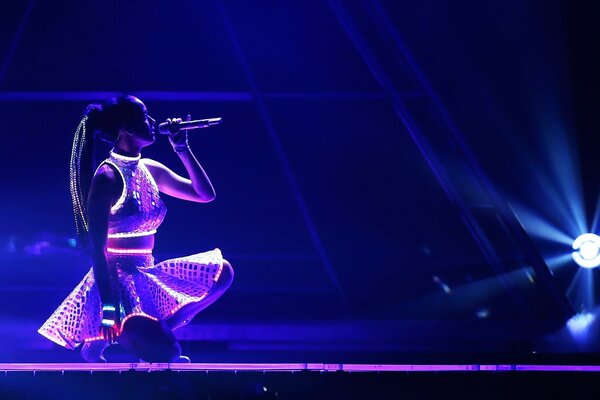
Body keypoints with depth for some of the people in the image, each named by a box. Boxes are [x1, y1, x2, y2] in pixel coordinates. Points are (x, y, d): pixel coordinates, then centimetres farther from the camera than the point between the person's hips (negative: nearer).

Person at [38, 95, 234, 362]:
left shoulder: (151, 171, 9)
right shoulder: (107, 177, -15)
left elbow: (205, 194, 13)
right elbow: (97, 248, -19)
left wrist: (182, 149, 3)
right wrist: (108, 307, -26)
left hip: (147, 277, 9)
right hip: (116, 281, -9)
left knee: (221, 273, 9)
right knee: (168, 354, -24)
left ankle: (152, 331, 6)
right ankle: (102, 338, 4)